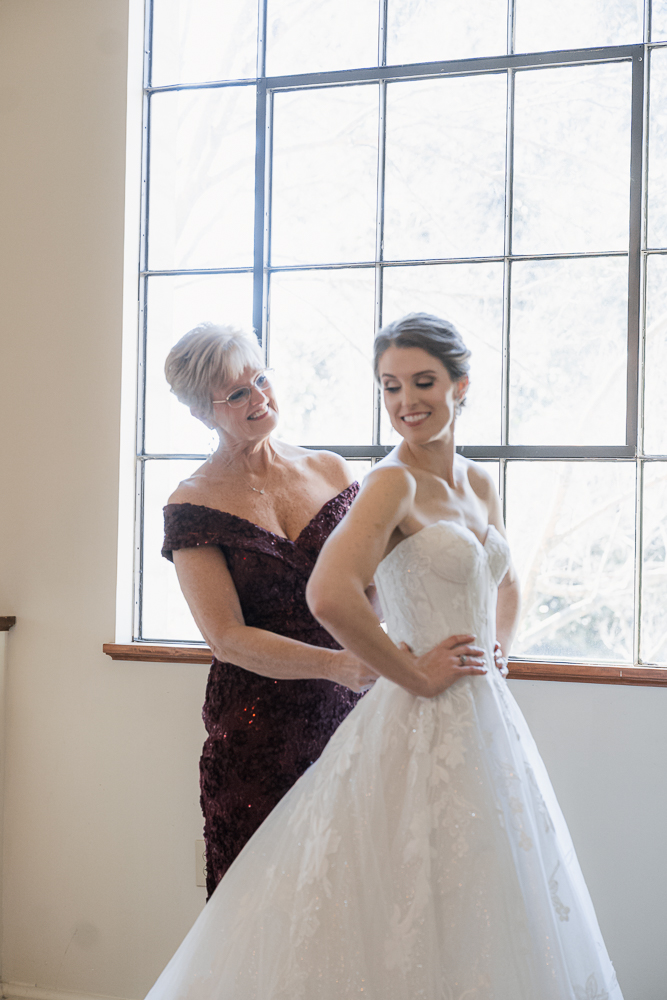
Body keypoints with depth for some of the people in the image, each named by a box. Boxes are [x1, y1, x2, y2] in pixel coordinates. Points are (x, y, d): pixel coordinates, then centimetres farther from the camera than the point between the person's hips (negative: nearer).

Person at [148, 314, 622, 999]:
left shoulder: (477, 485, 9)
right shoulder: (393, 481, -14)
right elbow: (329, 596, -31)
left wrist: (491, 654, 11)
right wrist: (416, 676, -20)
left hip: (486, 720, 8)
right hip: (421, 728, -8)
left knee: (481, 917, 17)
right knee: (407, 931, 1)